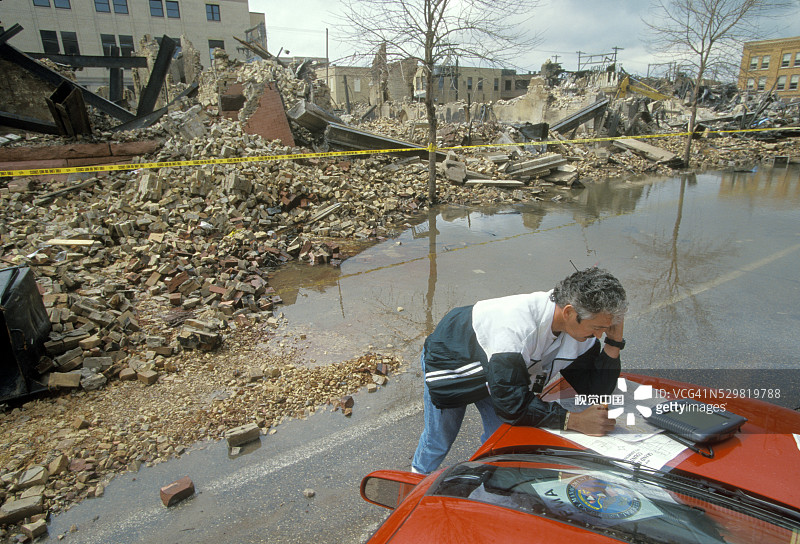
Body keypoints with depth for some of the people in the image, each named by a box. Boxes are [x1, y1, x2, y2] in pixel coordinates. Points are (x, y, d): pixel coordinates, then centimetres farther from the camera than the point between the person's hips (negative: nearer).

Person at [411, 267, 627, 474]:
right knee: (439, 439, 9)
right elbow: (511, 403, -41)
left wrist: (615, 341, -28)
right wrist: (574, 420, -42)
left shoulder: (581, 327, -22)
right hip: (451, 359, -6)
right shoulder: (517, 323, -45)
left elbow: (595, 391, -16)